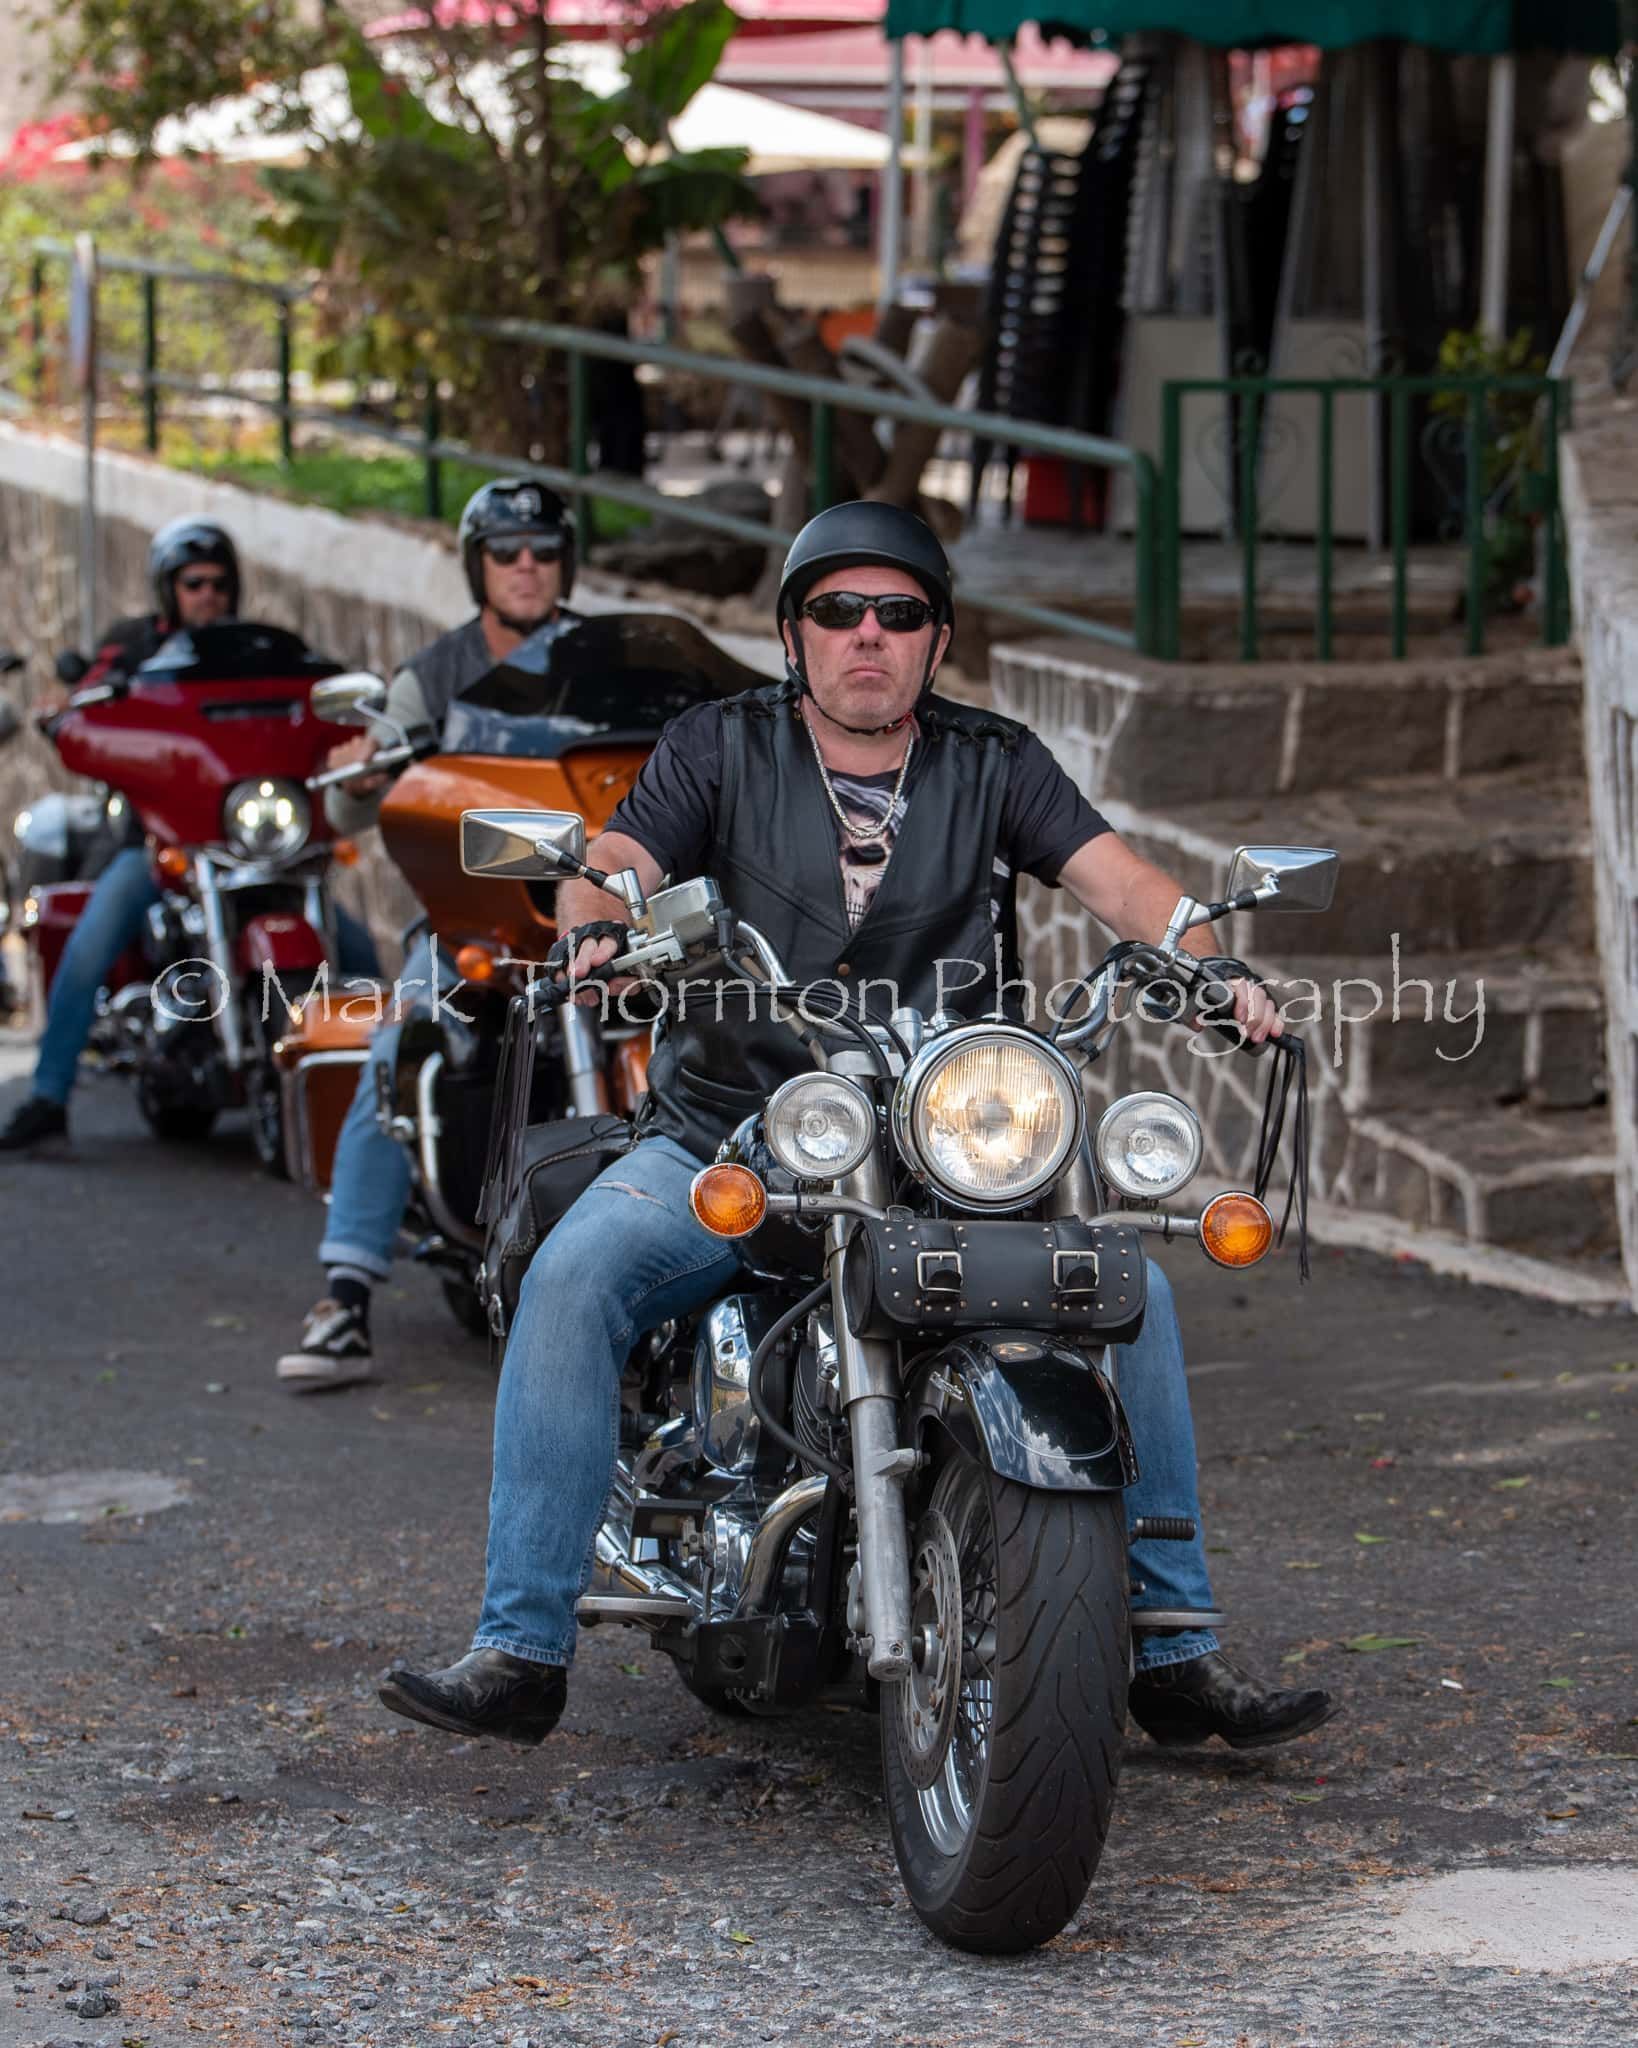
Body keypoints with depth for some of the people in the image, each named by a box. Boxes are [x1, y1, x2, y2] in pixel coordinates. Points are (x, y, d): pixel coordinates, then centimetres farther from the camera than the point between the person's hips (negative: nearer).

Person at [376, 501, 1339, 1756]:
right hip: (726, 1139, -1)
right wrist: (594, 927, -31)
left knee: (1128, 1290, -19)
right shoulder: (721, 748, 8)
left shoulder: (993, 764, 10)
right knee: (575, 1276, -27)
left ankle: (1175, 1651, -7)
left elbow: (1113, 875, -2)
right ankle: (522, 1650, -22)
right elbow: (614, 858, -6)